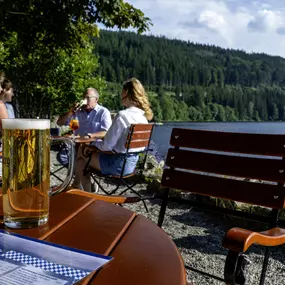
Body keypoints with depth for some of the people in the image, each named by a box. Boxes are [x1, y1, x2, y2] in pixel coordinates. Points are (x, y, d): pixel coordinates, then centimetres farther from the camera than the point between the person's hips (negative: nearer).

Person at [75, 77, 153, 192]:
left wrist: (93, 144, 2)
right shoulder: (143, 116, 3)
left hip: (118, 164, -8)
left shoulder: (122, 115, -23)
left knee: (80, 157, 10)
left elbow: (107, 145, -19)